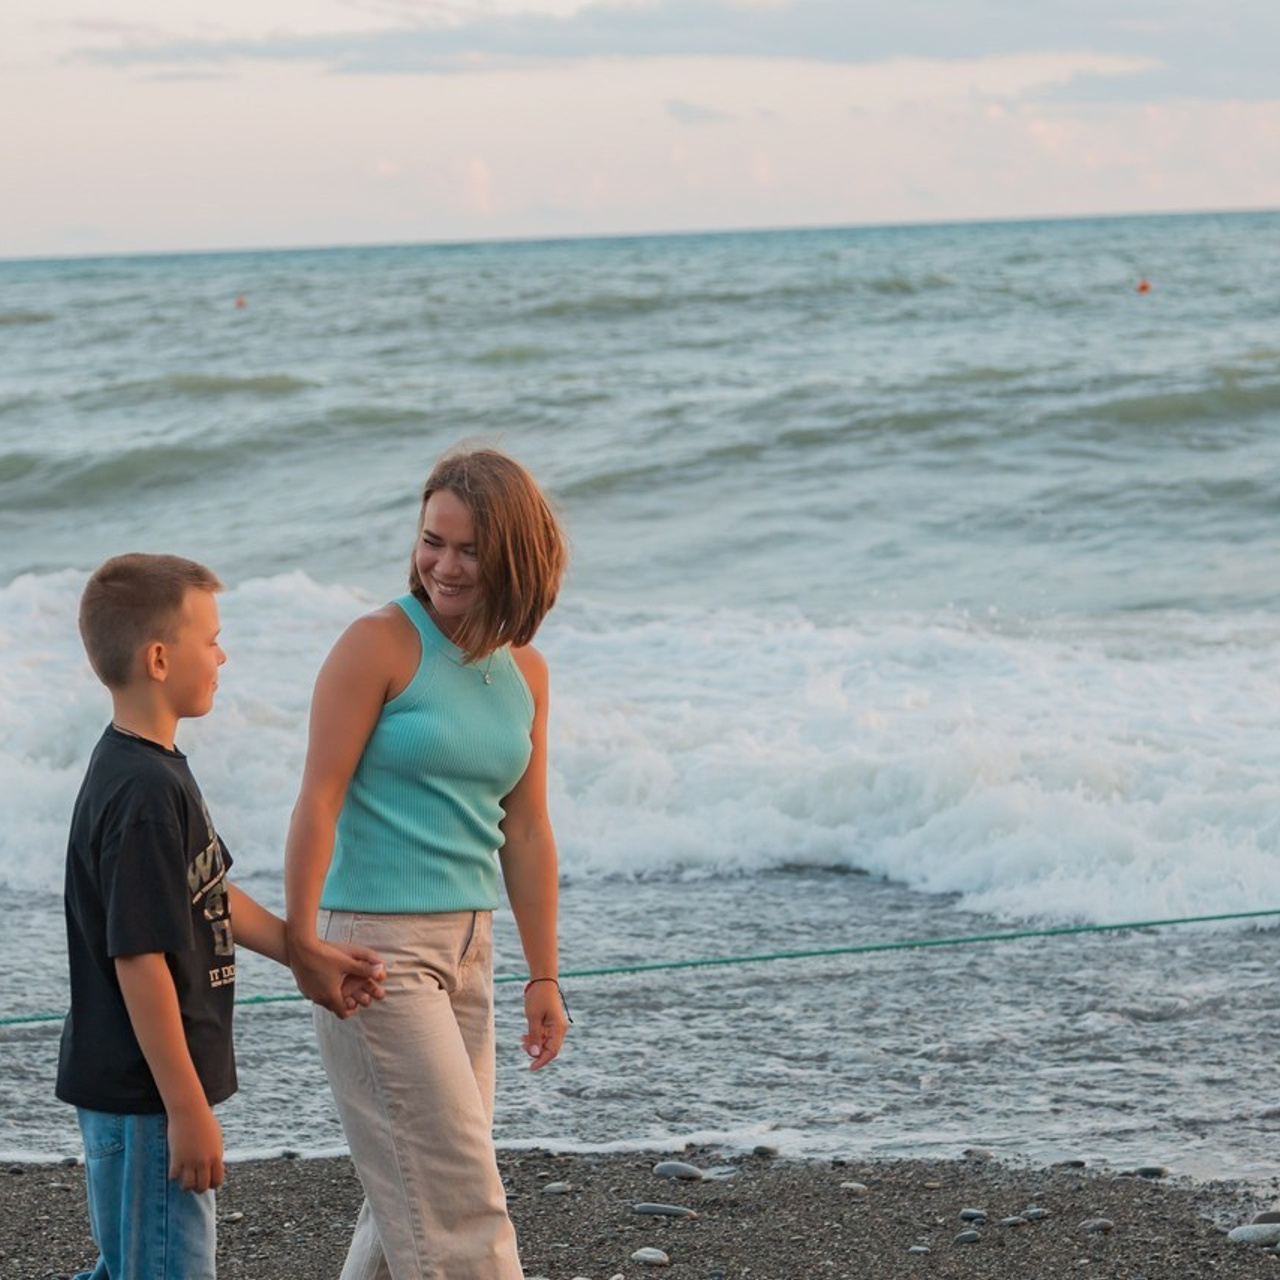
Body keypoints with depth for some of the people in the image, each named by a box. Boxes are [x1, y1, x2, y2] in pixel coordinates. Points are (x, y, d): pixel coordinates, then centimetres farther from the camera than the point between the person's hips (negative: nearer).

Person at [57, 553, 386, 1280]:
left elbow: (213, 897, 19)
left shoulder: (159, 769, 9)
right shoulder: (144, 794, -23)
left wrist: (313, 958, 15)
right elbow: (139, 960, -24)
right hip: (145, 1095, -10)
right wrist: (188, 1109, -21)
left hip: (129, 1091, 10)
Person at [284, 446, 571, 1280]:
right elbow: (320, 799, -13)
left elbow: (527, 832, 12)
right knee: (456, 1187, -7)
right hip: (375, 944, -7)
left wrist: (543, 976, 13)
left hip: (467, 944, 7)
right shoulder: (380, 645, -10)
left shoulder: (525, 671, 9)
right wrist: (302, 941, -19)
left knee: (414, 1186, 13)